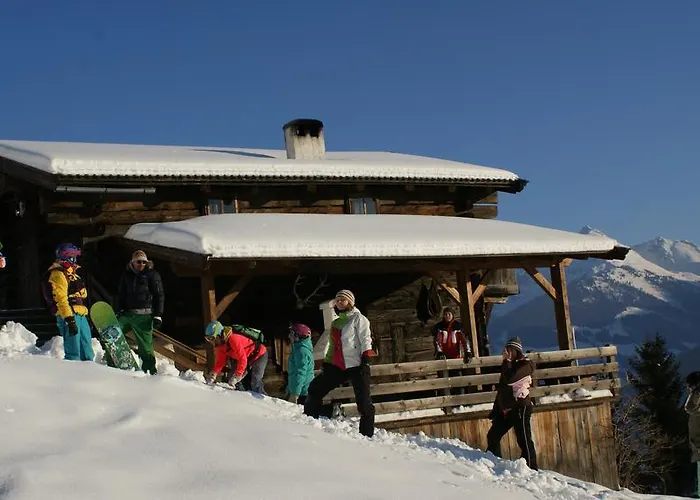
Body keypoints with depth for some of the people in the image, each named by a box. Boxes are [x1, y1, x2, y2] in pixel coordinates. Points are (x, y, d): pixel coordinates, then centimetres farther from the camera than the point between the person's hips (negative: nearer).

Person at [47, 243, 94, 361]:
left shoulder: (71, 273, 22)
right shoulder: (58, 274, -9)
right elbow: (61, 298, -18)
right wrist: (69, 319, -25)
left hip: (81, 315, 10)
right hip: (69, 316, -10)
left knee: (87, 350, 12)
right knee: (74, 352, -12)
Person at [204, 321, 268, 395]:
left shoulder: (233, 339, -34)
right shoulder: (220, 343, -5)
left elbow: (242, 359, -36)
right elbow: (220, 361, -1)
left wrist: (236, 377, -37)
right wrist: (213, 375, -14)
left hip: (259, 355, -9)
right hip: (247, 358, 9)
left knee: (255, 384, -21)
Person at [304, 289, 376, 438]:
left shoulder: (358, 318, 2)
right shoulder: (335, 324, 22)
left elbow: (365, 339, -7)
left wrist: (365, 359, -18)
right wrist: (326, 364, 17)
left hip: (357, 366, -7)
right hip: (337, 367, 7)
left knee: (363, 402, -11)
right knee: (315, 388, 6)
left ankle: (367, 435, -6)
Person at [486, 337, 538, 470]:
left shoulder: (525, 364, -5)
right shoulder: (508, 365, 19)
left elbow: (509, 379, -22)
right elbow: (501, 390, 22)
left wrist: (506, 361, -12)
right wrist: (495, 410, 21)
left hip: (520, 407, -9)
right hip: (506, 409, 9)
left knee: (524, 440, -10)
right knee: (492, 436, 8)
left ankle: (532, 469, -9)